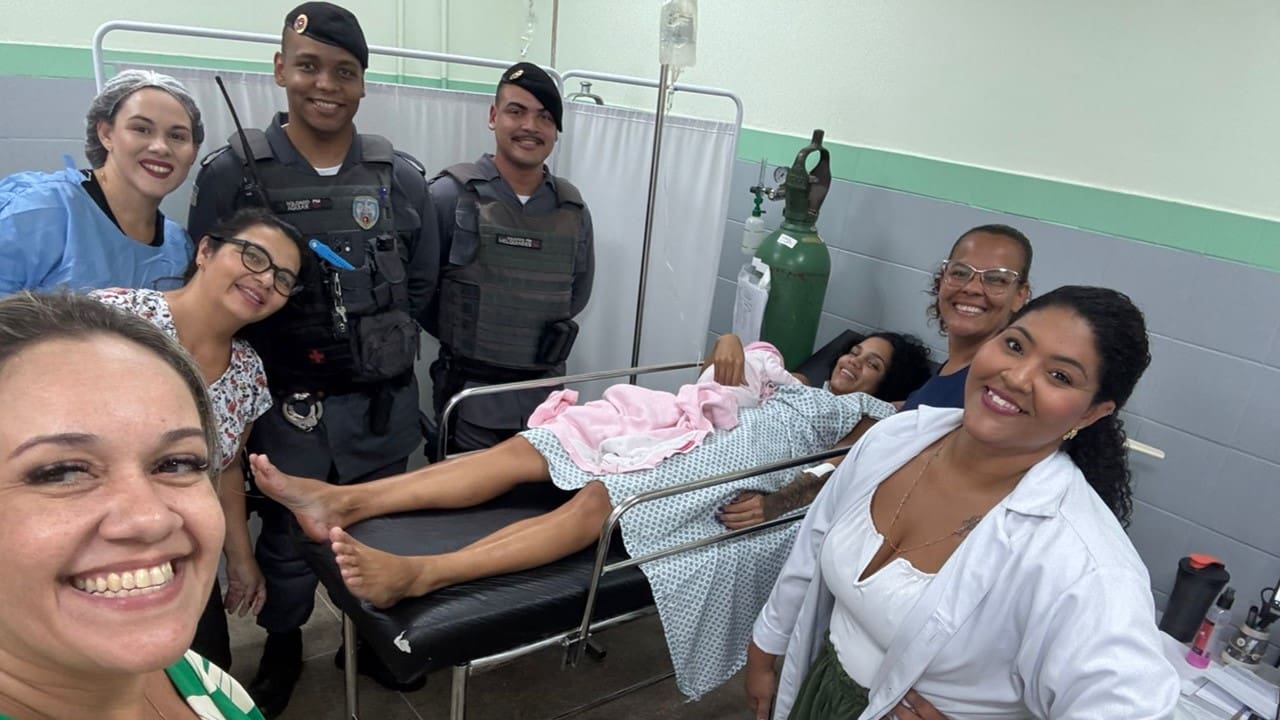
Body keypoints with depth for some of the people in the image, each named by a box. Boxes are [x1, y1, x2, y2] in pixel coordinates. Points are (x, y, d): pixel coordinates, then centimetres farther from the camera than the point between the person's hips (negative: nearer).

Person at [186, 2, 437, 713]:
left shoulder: (400, 176, 0)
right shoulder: (232, 172, -5)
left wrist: (375, 345, 1)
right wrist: (266, 354, -5)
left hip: (382, 402, 2)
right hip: (285, 404, -1)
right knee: (287, 540, 14)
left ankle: (369, 638, 42)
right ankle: (282, 647, 42)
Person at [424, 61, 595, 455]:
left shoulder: (572, 209, 3)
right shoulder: (452, 196, -10)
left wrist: (534, 337, 8)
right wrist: (463, 335, 4)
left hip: (545, 397, 4)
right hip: (470, 396, -4)